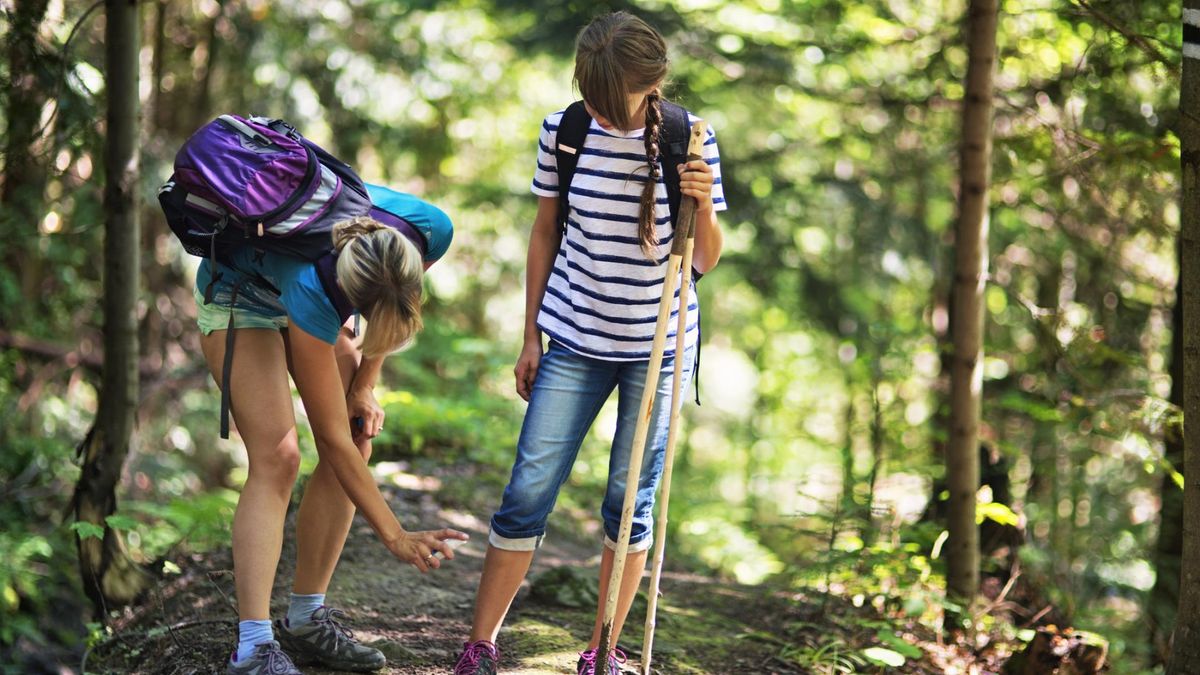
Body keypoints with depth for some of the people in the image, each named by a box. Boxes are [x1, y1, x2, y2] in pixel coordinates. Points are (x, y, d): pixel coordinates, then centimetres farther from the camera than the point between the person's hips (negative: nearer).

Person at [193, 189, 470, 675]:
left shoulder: (431, 230, -32)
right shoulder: (313, 291, -43)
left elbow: (392, 312, -3)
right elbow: (331, 436, -32)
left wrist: (364, 386, -6)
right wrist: (394, 537, -28)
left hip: (308, 292, 6)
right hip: (240, 294, -6)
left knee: (358, 446, -3)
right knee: (276, 457, -21)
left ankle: (306, 622, 6)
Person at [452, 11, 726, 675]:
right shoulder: (563, 131, -5)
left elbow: (704, 260, -4)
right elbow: (545, 232, 7)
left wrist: (703, 204, -25)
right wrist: (531, 335, 8)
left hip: (658, 348, -1)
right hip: (575, 344, 1)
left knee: (630, 501, 4)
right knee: (529, 491, -2)